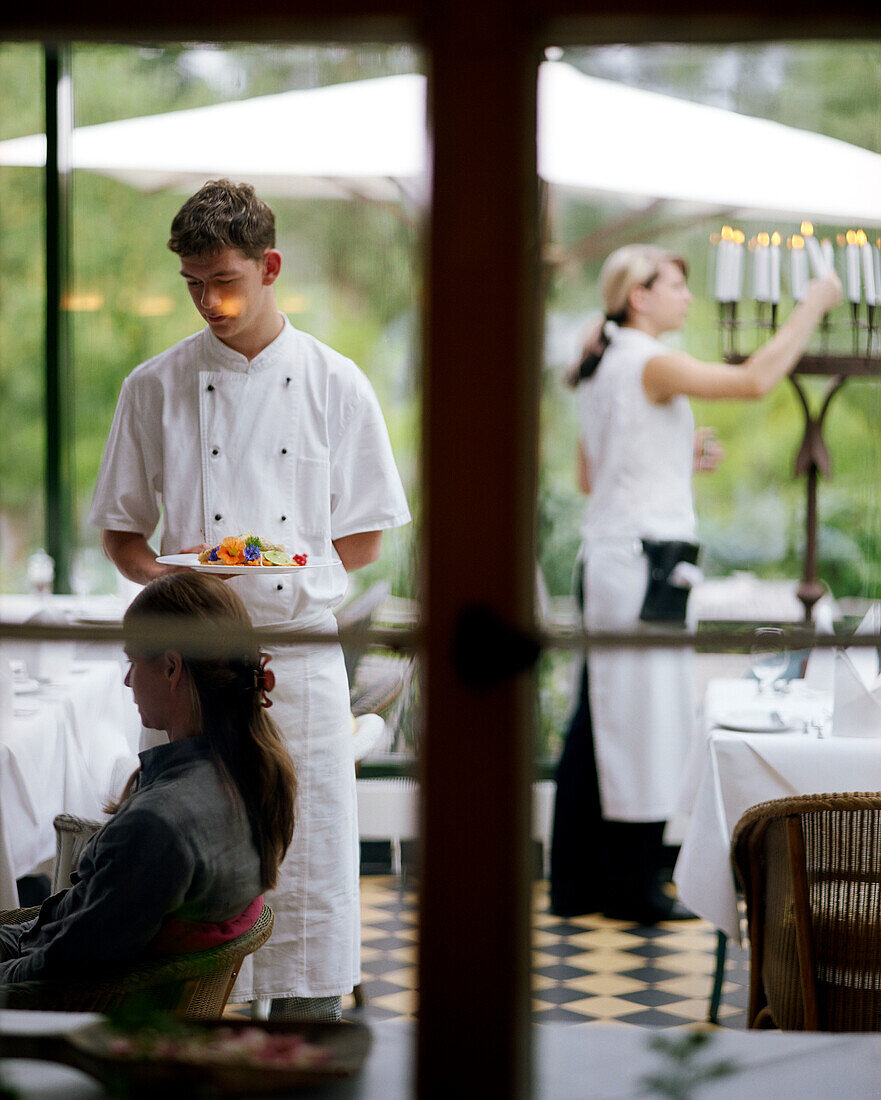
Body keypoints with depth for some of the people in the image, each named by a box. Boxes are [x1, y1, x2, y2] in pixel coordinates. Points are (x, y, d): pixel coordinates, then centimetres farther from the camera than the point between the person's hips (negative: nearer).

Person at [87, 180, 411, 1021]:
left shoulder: (334, 385, 4)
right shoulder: (154, 388, 6)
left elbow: (363, 541, 8)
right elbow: (121, 532, 12)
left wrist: (285, 563, -7)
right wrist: (165, 574, -9)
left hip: (301, 650, 0)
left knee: (309, 860, 1)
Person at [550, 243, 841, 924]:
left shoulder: (602, 367, 16)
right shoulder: (649, 363, -13)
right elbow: (756, 380, -22)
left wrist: (681, 458, 16)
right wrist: (815, 304, -13)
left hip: (608, 555, 10)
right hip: (645, 559, -10)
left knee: (601, 721, 11)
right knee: (642, 721, -3)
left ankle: (579, 881, 16)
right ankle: (635, 887, 4)